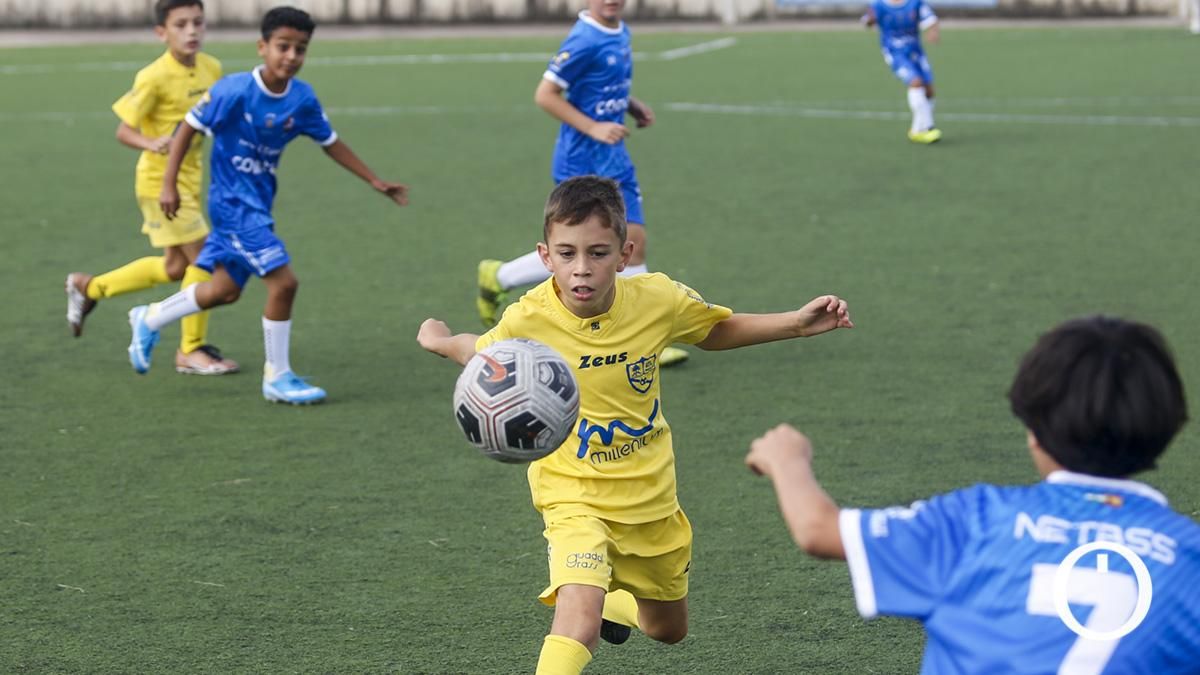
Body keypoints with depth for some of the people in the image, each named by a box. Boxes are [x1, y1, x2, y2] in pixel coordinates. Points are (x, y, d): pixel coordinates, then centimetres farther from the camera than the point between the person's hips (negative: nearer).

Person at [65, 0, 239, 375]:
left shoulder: (211, 69, 0)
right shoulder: (154, 78, -20)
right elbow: (123, 131, -16)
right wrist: (153, 144, -34)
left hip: (190, 181, 8)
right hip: (160, 180, -8)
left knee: (175, 268, 17)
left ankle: (88, 287, 35)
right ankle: (191, 350, 5)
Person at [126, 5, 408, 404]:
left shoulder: (302, 100, -4)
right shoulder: (235, 91, -20)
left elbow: (331, 143, 11)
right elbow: (189, 128, -12)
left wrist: (375, 182, 11)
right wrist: (169, 184, -14)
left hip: (257, 203, 7)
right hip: (233, 201, -7)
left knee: (225, 290, 17)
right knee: (283, 282, -13)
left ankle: (149, 320, 39)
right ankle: (277, 378, 1)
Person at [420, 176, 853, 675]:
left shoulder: (657, 299, -16)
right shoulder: (526, 321, -21)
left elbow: (716, 331, 5)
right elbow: (481, 353, 4)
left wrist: (798, 323, -4)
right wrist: (437, 339, -10)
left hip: (651, 496, 4)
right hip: (575, 497, -4)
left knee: (668, 630, 24)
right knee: (579, 621, -31)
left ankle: (610, 603, 58)